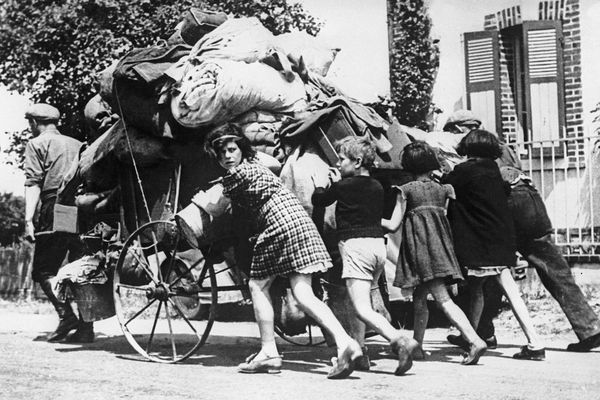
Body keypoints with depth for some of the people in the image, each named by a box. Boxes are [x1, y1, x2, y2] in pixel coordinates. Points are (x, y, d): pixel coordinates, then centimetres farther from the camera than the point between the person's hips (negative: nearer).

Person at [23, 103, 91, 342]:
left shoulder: (37, 144, 6)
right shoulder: (77, 145, 21)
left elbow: (33, 183, -6)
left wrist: (28, 219, -10)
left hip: (54, 208, -5)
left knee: (43, 270, 1)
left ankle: (66, 314, -16)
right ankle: (85, 327, 3)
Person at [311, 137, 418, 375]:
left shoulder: (344, 186, -4)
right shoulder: (377, 188, 14)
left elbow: (318, 201, 11)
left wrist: (321, 186, 31)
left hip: (355, 245, -8)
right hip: (378, 244, 8)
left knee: (362, 309, -13)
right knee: (362, 302, 18)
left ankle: (399, 340, -32)